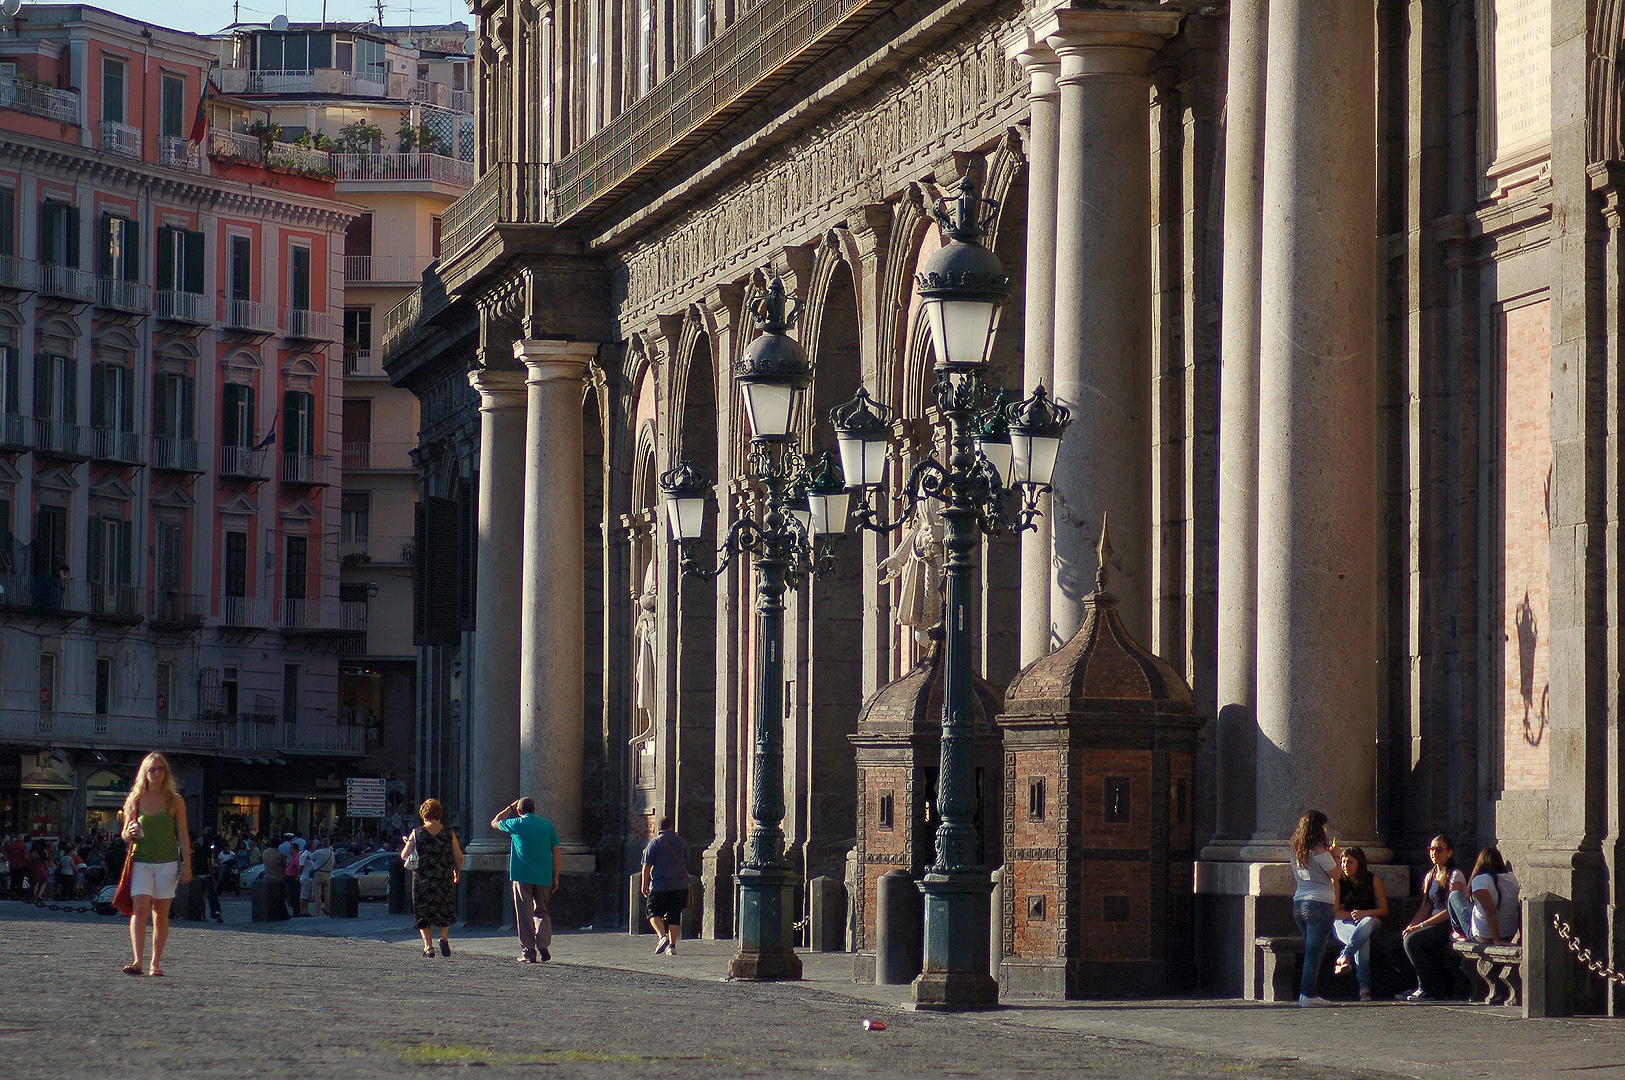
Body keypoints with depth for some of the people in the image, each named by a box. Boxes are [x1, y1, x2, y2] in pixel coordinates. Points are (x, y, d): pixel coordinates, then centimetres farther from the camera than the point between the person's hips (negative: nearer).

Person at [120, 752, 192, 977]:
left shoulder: (174, 801, 6)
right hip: (141, 862, 0)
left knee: (161, 913, 1)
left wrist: (187, 865, -2)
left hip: (167, 863, 0)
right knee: (140, 908, -14)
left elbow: (183, 835, 6)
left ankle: (156, 963, 7)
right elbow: (125, 834, 14)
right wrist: (130, 833, -10)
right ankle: (137, 961, -22)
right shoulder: (135, 800, 8)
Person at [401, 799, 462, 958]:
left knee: (423, 914, 9)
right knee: (444, 913, 15)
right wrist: (457, 873, 21)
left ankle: (428, 946, 1)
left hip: (422, 879, -1)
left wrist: (406, 843, 23)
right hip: (445, 879, 1)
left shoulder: (416, 833, -4)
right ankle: (443, 938, -8)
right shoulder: (449, 834, -1)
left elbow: (404, 855, 1)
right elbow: (459, 858, 3)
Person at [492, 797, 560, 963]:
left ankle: (528, 952, 0)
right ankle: (543, 946, -4)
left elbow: (495, 823, 16)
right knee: (541, 912, 14)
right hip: (544, 877, 3)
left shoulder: (517, 824, -2)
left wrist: (510, 808, 25)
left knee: (525, 914, 2)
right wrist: (555, 877, 11)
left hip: (522, 876, -3)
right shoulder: (547, 824, 7)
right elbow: (556, 852, 6)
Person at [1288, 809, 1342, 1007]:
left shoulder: (1296, 851, 11)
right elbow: (1336, 874, -6)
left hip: (1298, 902, 7)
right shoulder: (1319, 851, -12)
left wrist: (1330, 855, 22)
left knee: (1312, 949, 14)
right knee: (1314, 951, -6)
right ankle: (1308, 995, -9)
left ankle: (1312, 993, 13)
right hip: (1320, 902, -7)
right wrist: (1336, 856, 10)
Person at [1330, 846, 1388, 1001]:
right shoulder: (1338, 882, 3)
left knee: (1368, 922, -40)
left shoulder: (1373, 880, 3)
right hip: (1343, 924, -1)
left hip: (1369, 921, 1)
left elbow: (1383, 910, 1)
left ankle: (1344, 958, -50)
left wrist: (1364, 914, -18)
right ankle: (1364, 987, -45)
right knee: (1363, 940, -37)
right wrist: (1353, 915, -17)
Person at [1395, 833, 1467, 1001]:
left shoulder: (1455, 876, -8)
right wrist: (1411, 925, -5)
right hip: (1435, 923, 8)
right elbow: (1425, 907, 14)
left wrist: (1421, 925, -20)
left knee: (1412, 940, -28)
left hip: (1451, 925, -8)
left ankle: (1427, 990, -16)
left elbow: (1451, 910, -16)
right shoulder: (1430, 876, 17)